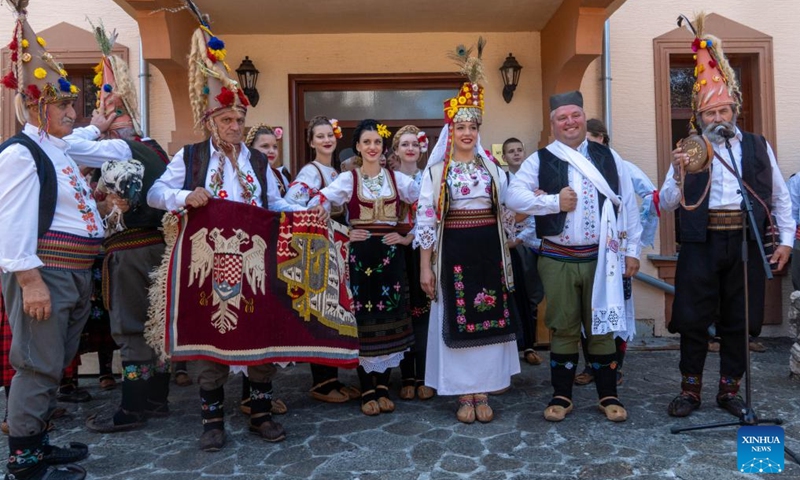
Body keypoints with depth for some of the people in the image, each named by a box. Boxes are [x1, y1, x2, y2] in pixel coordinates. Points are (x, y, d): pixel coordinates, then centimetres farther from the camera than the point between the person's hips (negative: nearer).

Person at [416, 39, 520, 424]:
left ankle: (483, 393, 19)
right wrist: (425, 266, -7)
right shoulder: (435, 171, -1)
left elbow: (507, 211, 11)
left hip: (488, 250, 3)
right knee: (456, 320, 2)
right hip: (453, 251, -2)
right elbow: (425, 219, -4)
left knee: (488, 320, 6)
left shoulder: (493, 167, 8)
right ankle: (464, 396, 16)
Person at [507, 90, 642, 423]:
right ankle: (561, 396, 21)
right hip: (558, 260, -1)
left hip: (600, 257, 1)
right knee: (564, 329, 8)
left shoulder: (608, 157, 8)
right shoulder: (539, 161, 2)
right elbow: (513, 196, -9)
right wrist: (553, 202, -19)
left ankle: (608, 396, 23)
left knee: (601, 328, 9)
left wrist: (632, 250, 5)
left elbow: (627, 204, 8)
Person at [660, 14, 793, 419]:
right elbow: (667, 204, -2)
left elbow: (780, 196, 13)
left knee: (739, 320, 9)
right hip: (701, 243, -2)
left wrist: (786, 239, 6)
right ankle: (690, 390, 18)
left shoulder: (758, 147, 10)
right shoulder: (688, 150, 4)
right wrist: (679, 174, -19)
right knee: (693, 318, 2)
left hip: (745, 242, 2)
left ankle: (729, 390, 25)